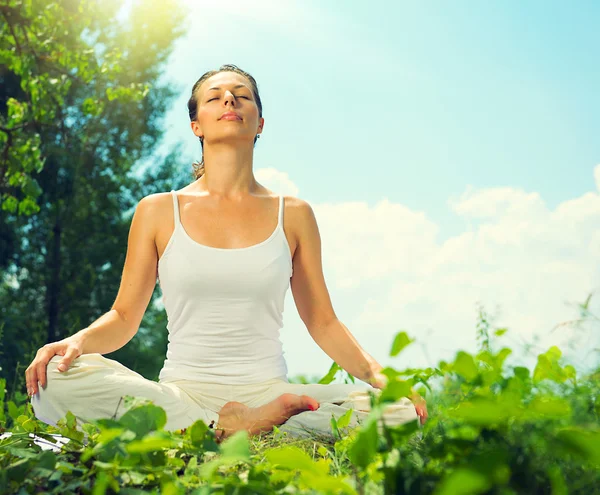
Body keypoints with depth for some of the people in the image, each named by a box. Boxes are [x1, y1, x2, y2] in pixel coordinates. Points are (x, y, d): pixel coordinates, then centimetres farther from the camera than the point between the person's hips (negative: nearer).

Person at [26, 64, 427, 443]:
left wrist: (380, 376, -6)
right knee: (56, 379, -28)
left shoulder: (293, 215, 9)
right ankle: (234, 429, -22)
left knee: (400, 412, -25)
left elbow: (323, 323, 11)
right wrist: (77, 341, -13)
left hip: (267, 391, 0)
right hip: (182, 391, 0)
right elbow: (124, 317, 9)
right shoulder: (159, 211, 7)